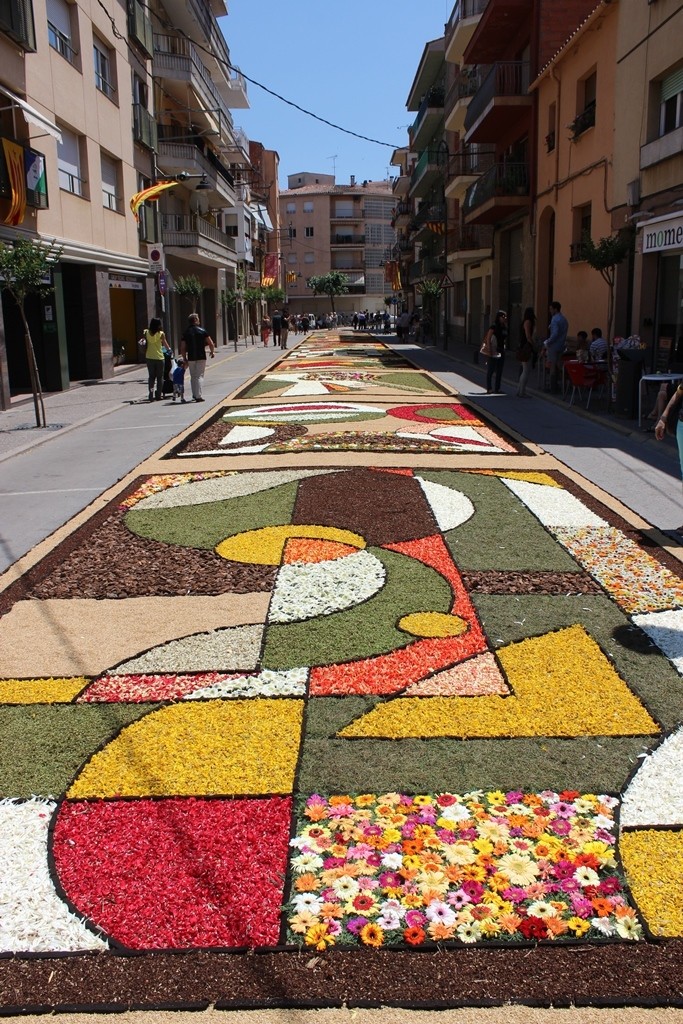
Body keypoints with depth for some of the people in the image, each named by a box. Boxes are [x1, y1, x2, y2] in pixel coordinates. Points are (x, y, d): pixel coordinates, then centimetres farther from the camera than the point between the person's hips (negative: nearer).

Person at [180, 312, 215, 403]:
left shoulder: (186, 332, 3)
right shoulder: (202, 330, -3)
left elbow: (182, 347, 0)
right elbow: (211, 343, -5)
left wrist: (184, 358, 10)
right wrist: (212, 352, 12)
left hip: (191, 358, 2)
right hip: (201, 357, -2)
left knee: (193, 377, 14)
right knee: (199, 376, -1)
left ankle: (194, 395, 18)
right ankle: (199, 396, -11)